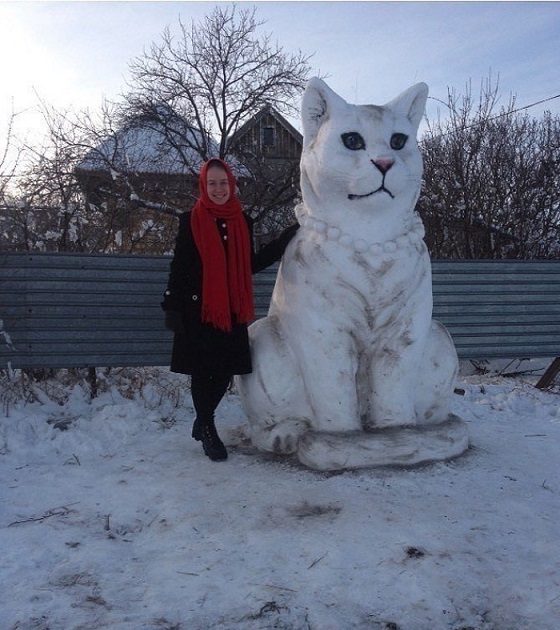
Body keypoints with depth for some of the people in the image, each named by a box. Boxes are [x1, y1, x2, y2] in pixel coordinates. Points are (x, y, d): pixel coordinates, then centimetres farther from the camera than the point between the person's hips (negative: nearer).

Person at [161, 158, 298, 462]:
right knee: (202, 372, 4)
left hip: (232, 311, 4)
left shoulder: (242, 222, 9)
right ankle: (207, 429, 23)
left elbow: (251, 264, 11)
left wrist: (284, 239, 7)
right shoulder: (191, 221, -3)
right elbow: (178, 268, -4)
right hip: (198, 310, -4)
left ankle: (203, 421, 32)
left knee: (225, 370, 8)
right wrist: (172, 307, -9)